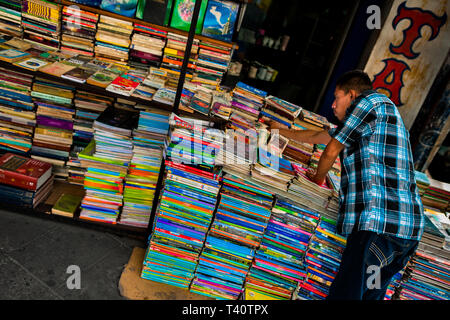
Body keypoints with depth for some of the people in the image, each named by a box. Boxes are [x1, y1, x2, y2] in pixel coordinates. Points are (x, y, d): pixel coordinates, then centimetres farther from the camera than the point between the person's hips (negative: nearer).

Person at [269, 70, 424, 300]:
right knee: (370, 294, 15)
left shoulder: (371, 101, 1)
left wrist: (317, 179, 20)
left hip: (377, 221, -11)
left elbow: (330, 152, 1)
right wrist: (284, 131, 45)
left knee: (345, 294, -11)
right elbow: (318, 137, 36)